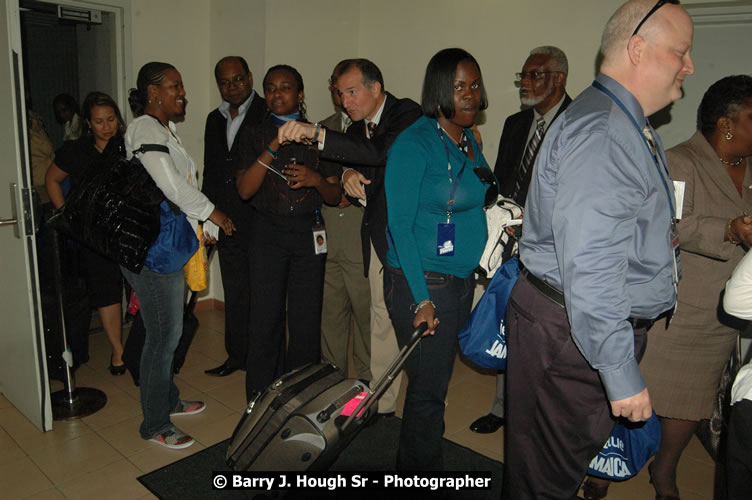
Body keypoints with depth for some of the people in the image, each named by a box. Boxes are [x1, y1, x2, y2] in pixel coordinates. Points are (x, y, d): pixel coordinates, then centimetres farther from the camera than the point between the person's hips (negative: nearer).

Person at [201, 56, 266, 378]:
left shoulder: (268, 115, -6)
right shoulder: (215, 120, 15)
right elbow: (210, 173, 20)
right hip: (227, 225, 7)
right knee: (234, 296, 17)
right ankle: (236, 355, 31)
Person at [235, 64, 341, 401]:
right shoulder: (254, 136, 6)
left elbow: (334, 196, 7)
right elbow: (245, 189, -8)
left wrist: (316, 179, -14)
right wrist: (274, 147, -17)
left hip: (308, 232, 1)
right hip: (267, 233, -1)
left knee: (306, 321, 2)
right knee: (266, 320, -1)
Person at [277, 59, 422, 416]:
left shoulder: (407, 114, -11)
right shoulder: (358, 126, 12)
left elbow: (384, 152, -28)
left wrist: (316, 135, -34)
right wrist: (348, 174, -10)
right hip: (377, 236, 6)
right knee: (382, 321, 11)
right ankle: (381, 404, 23)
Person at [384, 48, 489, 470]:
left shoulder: (470, 140, 10)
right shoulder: (415, 142, -14)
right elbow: (400, 224, -17)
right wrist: (422, 297, -20)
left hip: (462, 279, 8)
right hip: (422, 281, -8)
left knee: (438, 381, 18)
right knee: (429, 388, 3)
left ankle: (415, 465, 36)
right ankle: (422, 470, 25)